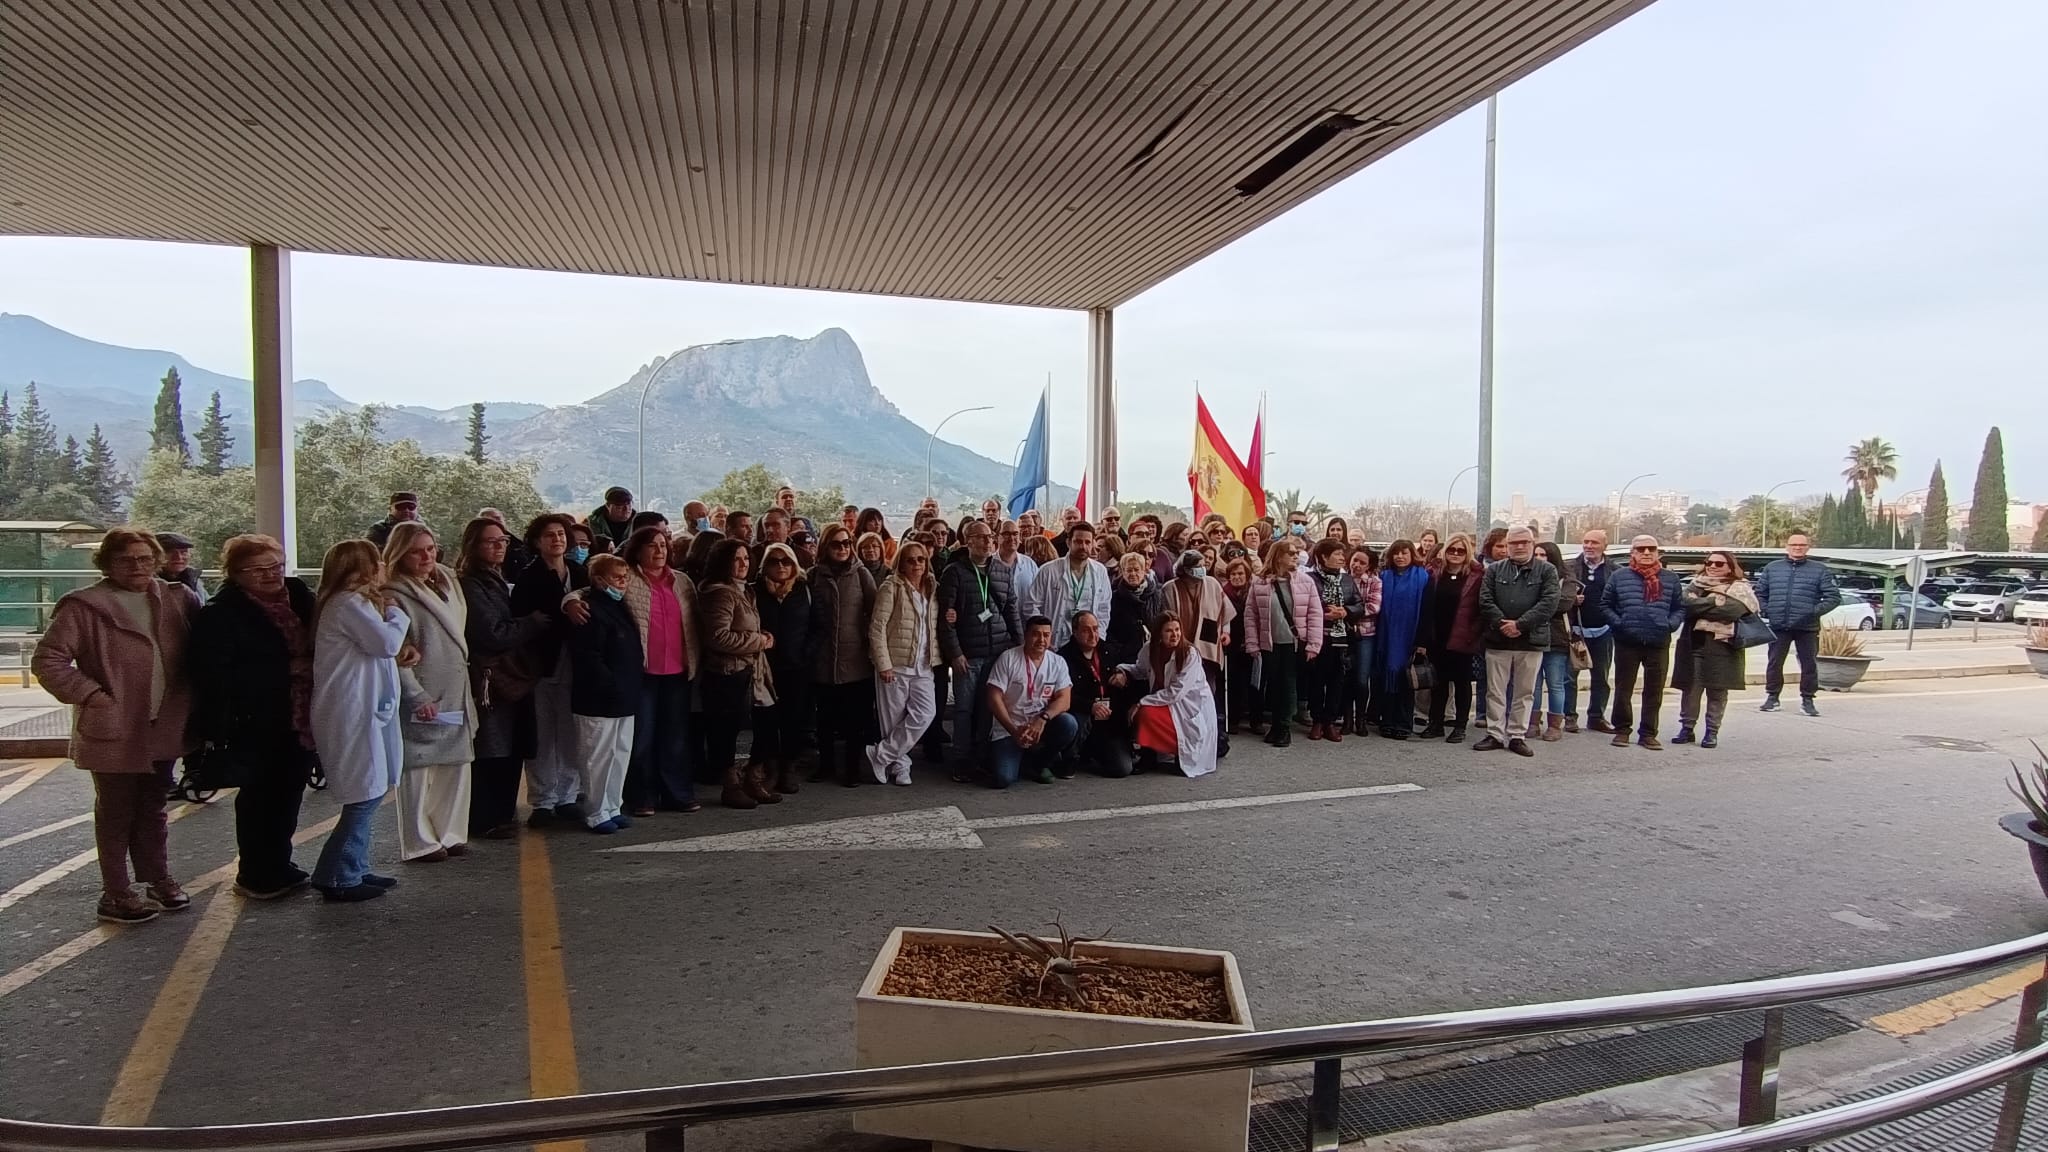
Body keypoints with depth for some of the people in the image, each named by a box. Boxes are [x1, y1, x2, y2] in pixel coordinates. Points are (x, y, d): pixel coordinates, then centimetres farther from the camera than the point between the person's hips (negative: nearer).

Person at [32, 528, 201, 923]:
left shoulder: (178, 600, 4)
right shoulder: (84, 607, -9)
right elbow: (47, 660, -9)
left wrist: (188, 703, 2)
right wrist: (90, 694, -16)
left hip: (163, 728, 4)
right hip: (113, 731, -4)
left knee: (153, 809, 17)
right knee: (116, 813, 7)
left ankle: (158, 880, 30)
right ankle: (117, 894, 17)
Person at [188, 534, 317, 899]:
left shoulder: (299, 598, 7)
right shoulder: (221, 615, -15)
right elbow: (211, 677, -19)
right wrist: (216, 730, -23)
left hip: (298, 721, 7)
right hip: (255, 727, -6)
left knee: (288, 793, 16)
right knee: (259, 797, 5)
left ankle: (279, 866, 31)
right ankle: (254, 875, 20)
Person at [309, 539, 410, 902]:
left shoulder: (356, 602, 19)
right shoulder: (348, 604, -15)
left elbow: (380, 648, 18)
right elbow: (387, 643, -18)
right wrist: (396, 613, -3)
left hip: (363, 710, 11)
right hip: (352, 713, -11)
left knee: (368, 794, 14)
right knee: (364, 796, -6)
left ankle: (355, 869, 23)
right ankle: (336, 878, 3)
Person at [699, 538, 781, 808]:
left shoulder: (744, 592, 17)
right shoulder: (721, 593, -14)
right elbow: (718, 637, -23)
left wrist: (762, 639, 8)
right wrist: (759, 641, -14)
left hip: (746, 673, 9)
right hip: (726, 676, -9)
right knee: (725, 732, 1)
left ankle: (754, 782, 23)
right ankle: (731, 787, 12)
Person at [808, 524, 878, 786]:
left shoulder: (861, 573, -1)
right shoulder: (815, 575, 2)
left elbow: (875, 610, -1)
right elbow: (808, 614, 8)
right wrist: (811, 645, 4)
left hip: (856, 658, -1)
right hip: (823, 658, 2)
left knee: (856, 717, 4)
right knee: (825, 715, 12)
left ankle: (853, 767, 17)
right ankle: (825, 763, 28)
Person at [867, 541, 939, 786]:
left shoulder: (931, 589, 14)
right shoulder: (891, 587, -5)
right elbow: (877, 627, -10)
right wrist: (883, 664, -14)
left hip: (923, 666, 5)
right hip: (895, 664, -5)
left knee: (925, 714, -6)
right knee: (894, 719, 0)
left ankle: (881, 755, 4)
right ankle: (899, 765, 16)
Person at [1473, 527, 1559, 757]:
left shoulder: (1547, 570, 4)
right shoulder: (1494, 570, 8)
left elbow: (1549, 603, -8)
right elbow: (1485, 601, -1)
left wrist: (1520, 624, -15)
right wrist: (1502, 624, -15)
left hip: (1531, 641, -1)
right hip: (1498, 640, 1)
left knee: (1524, 692, 6)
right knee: (1495, 691, 4)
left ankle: (1517, 736, 14)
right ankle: (1495, 734, 12)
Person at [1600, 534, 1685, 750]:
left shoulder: (1670, 578, 8)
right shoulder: (1619, 576, 3)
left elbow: (1680, 607, 14)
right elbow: (1606, 604, 8)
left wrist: (1671, 624, -2)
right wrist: (1618, 622, -6)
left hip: (1659, 643, 2)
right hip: (1627, 642, -1)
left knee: (1654, 692, 7)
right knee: (1623, 689, 5)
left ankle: (1648, 733, 16)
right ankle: (1622, 730, 16)